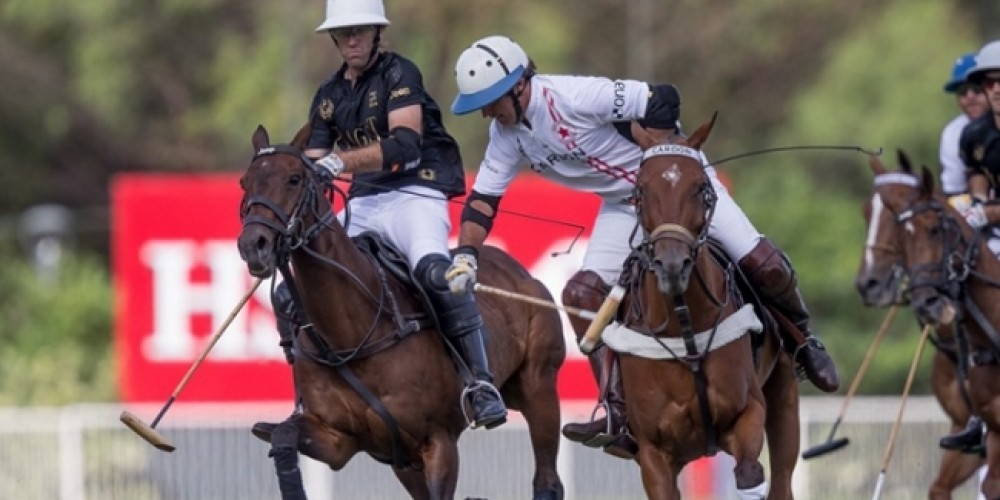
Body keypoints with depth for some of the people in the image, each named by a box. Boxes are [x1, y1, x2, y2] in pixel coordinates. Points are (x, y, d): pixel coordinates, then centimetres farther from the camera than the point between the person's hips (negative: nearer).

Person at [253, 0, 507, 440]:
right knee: (290, 294, -1)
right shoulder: (328, 97, 16)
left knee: (431, 268, -37)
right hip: (362, 205, 7)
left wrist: (339, 162, -30)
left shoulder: (398, 73, -4)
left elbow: (404, 143, -19)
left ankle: (483, 386, -36)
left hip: (415, 194, -7)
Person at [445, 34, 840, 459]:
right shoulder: (506, 133, -8)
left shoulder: (573, 98, -31)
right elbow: (483, 198, -3)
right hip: (624, 205, 7)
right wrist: (464, 257, -18)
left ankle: (801, 339, 16)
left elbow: (662, 102, -30)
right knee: (581, 294, -11)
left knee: (763, 265, -15)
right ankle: (620, 418, -11)